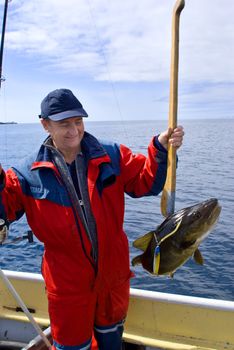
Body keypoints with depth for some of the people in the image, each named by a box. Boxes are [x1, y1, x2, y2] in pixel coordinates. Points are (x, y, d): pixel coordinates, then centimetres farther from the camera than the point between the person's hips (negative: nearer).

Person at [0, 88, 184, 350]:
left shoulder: (111, 156, -6)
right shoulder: (30, 172, -9)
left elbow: (145, 183, -6)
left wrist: (161, 149, -22)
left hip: (113, 272, 2)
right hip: (67, 280, -2)